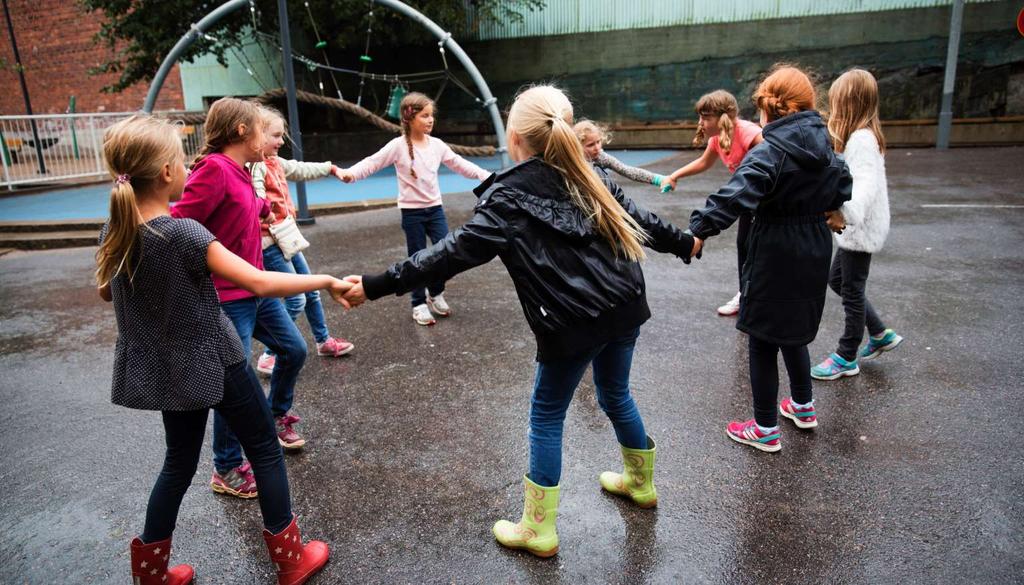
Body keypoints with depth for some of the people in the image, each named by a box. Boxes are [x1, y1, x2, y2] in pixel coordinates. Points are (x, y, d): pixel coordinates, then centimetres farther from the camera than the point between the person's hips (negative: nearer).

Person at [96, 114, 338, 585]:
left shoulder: (113, 233, -3)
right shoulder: (184, 233, -25)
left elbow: (106, 292, 15)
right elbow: (260, 284, -28)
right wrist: (325, 281, -19)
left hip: (166, 369, 7)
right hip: (214, 362, -7)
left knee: (180, 462, 22)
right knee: (265, 450, 10)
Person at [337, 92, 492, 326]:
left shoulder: (437, 144, 3)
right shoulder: (398, 146, -11)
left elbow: (460, 164, 9)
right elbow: (373, 162, -17)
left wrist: (486, 175, 3)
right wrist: (351, 173, -35)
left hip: (435, 208, 4)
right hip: (412, 211, -4)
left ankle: (436, 294, 24)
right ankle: (419, 304, 20)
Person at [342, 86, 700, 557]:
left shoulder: (507, 197, -9)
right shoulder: (586, 177, 10)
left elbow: (454, 253, -17)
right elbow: (637, 217, 19)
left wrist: (376, 286, -16)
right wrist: (684, 242, 37)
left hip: (573, 323, -7)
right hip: (624, 307, 7)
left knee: (546, 416, 10)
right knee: (615, 395, 27)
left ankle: (538, 529, 21)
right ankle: (641, 484, 48)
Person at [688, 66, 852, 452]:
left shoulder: (769, 153, -19)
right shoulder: (826, 149, 5)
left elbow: (733, 198, -32)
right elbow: (841, 192, 20)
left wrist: (698, 231, -31)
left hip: (775, 261, -8)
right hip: (813, 258, 8)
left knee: (764, 342, 4)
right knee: (793, 332, 25)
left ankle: (766, 430, 16)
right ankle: (803, 407, 41)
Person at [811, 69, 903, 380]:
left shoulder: (861, 139, -21)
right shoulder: (861, 135, 9)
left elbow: (866, 183, -34)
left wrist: (852, 212, -49)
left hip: (861, 230, -10)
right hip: (854, 228, 10)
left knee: (852, 291, 2)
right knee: (837, 279, 21)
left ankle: (846, 358, 18)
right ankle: (881, 334, 32)